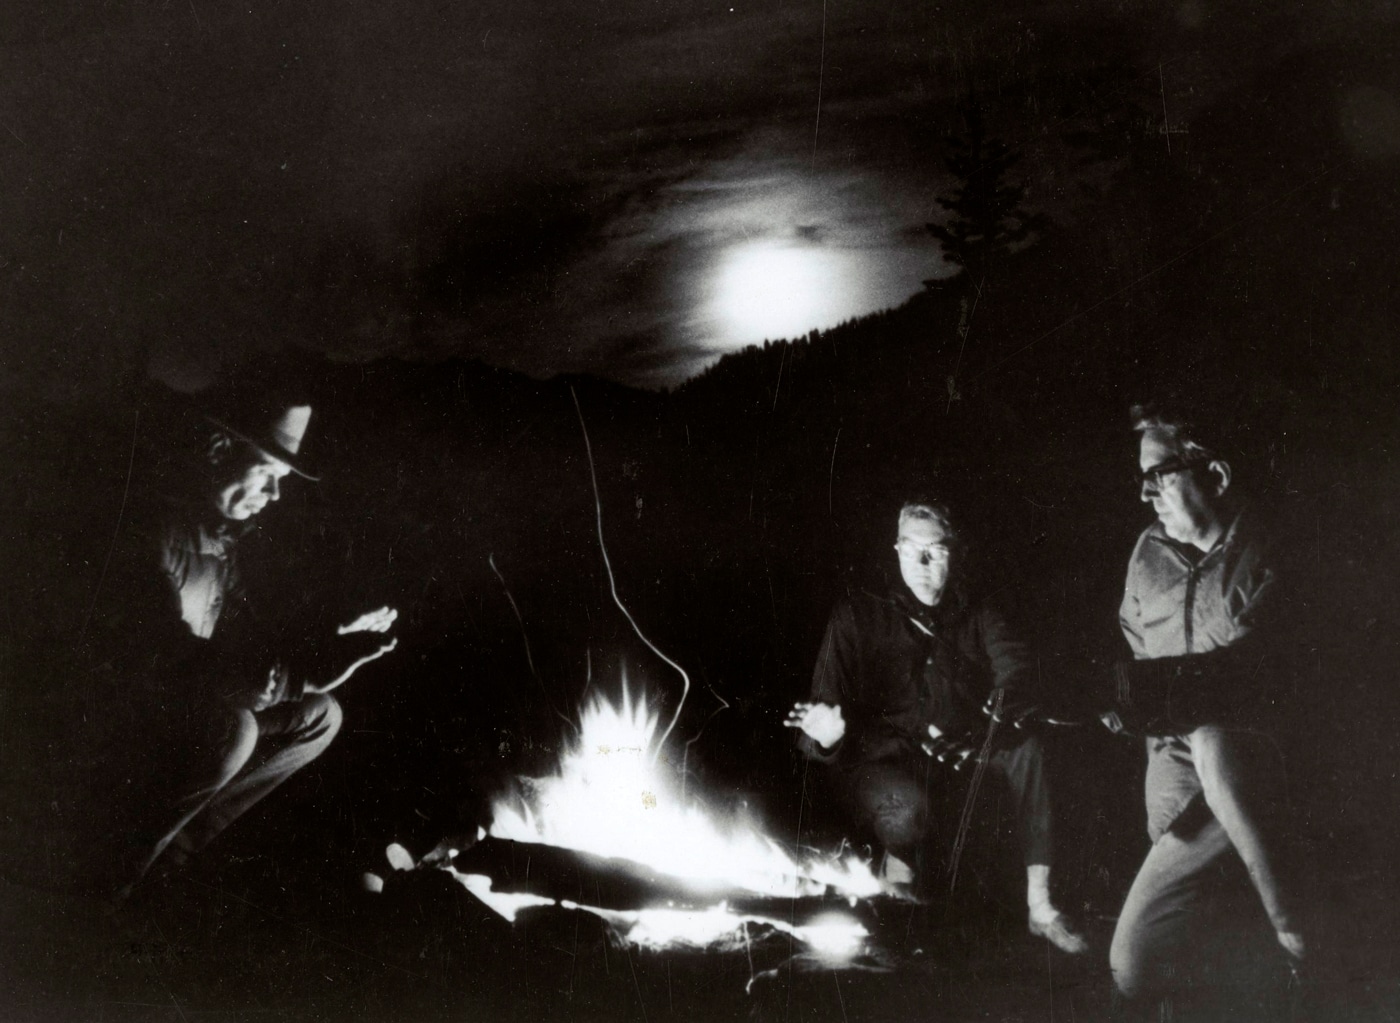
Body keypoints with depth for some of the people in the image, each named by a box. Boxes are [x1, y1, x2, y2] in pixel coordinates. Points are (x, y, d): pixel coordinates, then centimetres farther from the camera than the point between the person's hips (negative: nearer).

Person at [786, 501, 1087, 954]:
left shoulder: (976, 619, 11)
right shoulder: (858, 617, 3)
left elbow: (1015, 673, -5)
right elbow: (829, 695, -4)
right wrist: (827, 732, -29)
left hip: (965, 755, 4)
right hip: (882, 759, -3)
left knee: (1031, 748, -24)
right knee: (905, 809, -37)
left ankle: (1040, 904, -19)